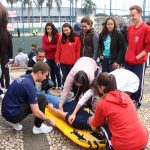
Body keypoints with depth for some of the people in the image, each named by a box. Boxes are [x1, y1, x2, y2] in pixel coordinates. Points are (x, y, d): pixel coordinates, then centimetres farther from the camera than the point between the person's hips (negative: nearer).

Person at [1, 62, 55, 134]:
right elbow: (36, 112, -19)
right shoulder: (29, 85, -23)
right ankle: (38, 127, 4)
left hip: (7, 110, 9)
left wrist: (46, 104, 26)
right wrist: (49, 120, -4)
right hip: (12, 114, -9)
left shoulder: (24, 77, 3)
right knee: (41, 98, -8)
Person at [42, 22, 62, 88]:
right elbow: (44, 47, -2)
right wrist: (54, 46, -11)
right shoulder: (44, 37, 7)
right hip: (49, 57, 4)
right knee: (52, 72, 12)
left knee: (57, 72, -3)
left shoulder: (57, 35, -6)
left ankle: (59, 86, 10)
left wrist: (49, 47, -12)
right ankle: (54, 86, 23)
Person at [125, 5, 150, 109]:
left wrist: (137, 57, -14)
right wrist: (129, 54, 9)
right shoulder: (130, 28, 6)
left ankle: (137, 102, 23)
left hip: (139, 62, -6)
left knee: (138, 83, 5)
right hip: (128, 61, 6)